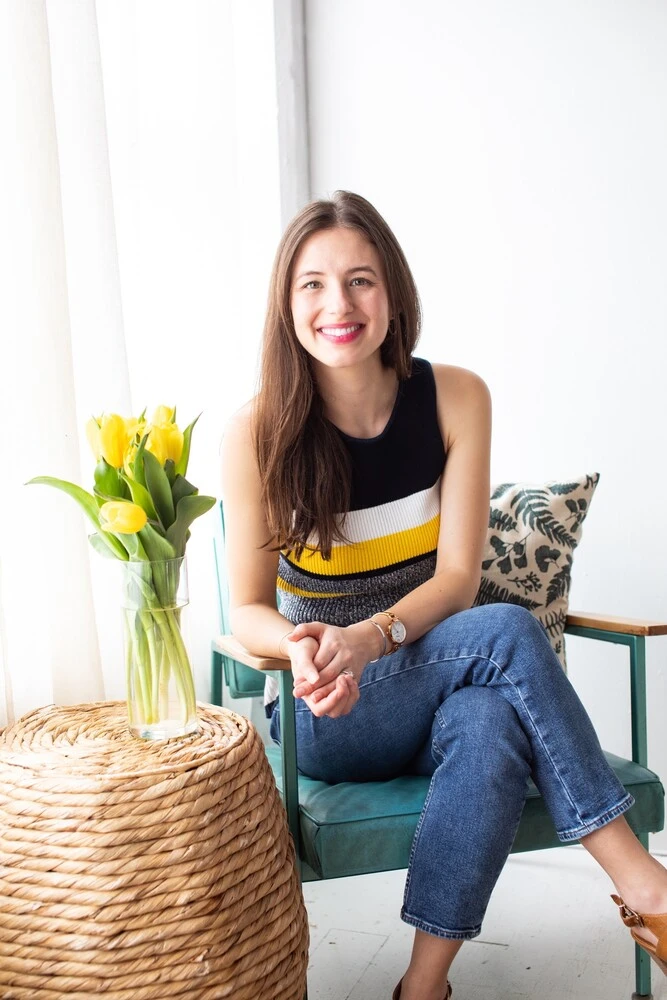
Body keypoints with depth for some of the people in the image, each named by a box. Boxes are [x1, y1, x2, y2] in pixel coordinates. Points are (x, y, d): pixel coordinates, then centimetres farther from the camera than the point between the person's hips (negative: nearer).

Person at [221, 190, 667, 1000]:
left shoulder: (455, 398, -7)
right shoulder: (258, 432, -13)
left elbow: (459, 576, -9)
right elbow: (249, 611, -8)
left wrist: (370, 637, -27)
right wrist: (304, 647, -31)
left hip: (437, 684, 2)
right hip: (324, 718, -2)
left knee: (492, 724, -34)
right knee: (508, 632, -28)